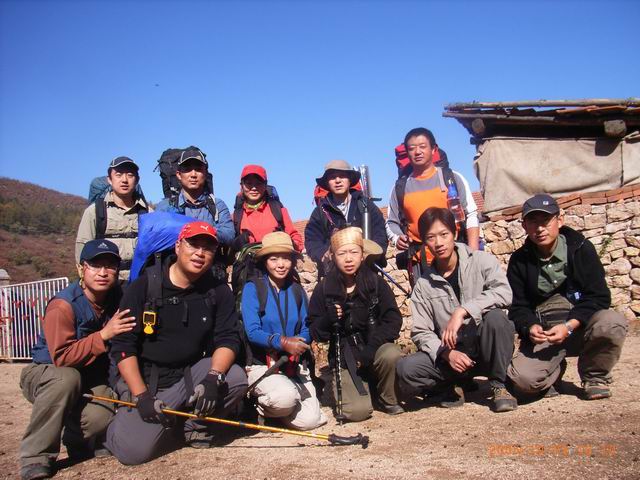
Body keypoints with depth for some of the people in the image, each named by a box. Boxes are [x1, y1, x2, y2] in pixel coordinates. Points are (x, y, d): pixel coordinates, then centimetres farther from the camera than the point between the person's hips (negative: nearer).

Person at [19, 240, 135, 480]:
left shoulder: (118, 300, -6)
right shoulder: (63, 305, -23)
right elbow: (61, 357, -28)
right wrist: (104, 335, -32)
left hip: (91, 380, 4)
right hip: (45, 374, -4)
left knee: (100, 416, -27)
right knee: (67, 378, -39)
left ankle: (78, 442, 12)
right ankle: (35, 458, -25)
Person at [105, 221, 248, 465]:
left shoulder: (217, 291, 0)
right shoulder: (144, 286, -8)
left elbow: (228, 338, -6)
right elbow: (122, 346, -10)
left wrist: (214, 377, -26)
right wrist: (141, 396, -20)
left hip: (191, 374, 3)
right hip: (144, 380, -3)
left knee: (236, 378, -24)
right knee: (133, 451, -21)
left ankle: (193, 423, 1)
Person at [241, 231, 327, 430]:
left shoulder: (297, 291, 8)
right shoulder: (253, 288, -5)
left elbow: (306, 330, 5)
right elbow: (252, 332, -14)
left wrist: (299, 342, -19)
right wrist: (282, 342, -29)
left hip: (295, 364, 4)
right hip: (262, 364, -4)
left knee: (310, 420, -13)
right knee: (286, 396, -34)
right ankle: (260, 405, 1)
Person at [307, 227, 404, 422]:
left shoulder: (376, 283, -3)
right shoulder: (324, 289, -3)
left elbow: (393, 320, -10)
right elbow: (315, 334, -1)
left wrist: (370, 349, -23)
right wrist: (328, 319, -23)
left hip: (375, 348, 1)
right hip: (344, 357, -1)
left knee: (391, 355, -33)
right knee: (356, 411, -22)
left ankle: (389, 400, -2)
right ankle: (343, 388, 15)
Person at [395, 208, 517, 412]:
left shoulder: (482, 261, -4)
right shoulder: (423, 285, 4)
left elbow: (504, 293, -22)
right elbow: (421, 332, 0)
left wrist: (462, 311, -30)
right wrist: (447, 353, -18)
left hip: (487, 349, -2)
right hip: (450, 354, 2)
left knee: (495, 317, -34)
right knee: (406, 369, -24)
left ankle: (498, 386, -11)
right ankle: (457, 384, 5)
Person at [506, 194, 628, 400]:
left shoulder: (580, 248, -3)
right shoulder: (520, 261, 0)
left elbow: (599, 297, -8)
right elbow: (518, 307, 2)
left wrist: (569, 326, -23)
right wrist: (530, 328, -21)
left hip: (580, 327, 0)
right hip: (542, 334, 0)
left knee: (613, 323, -33)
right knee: (523, 380, -26)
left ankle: (595, 377, -2)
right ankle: (554, 371, 13)